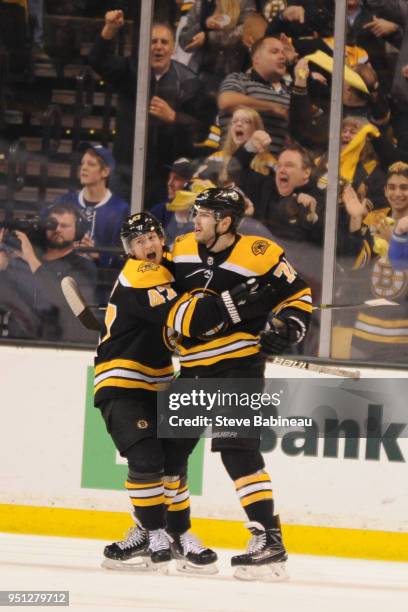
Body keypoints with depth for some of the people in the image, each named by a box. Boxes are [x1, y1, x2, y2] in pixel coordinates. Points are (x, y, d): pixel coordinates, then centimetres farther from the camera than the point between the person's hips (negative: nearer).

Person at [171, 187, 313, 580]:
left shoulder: (260, 255, -11)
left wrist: (287, 327, -16)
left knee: (237, 448, -19)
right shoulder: (181, 251, 5)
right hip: (193, 368, 7)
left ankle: (269, 539, -19)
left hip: (239, 366, -7)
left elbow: (298, 296, -2)